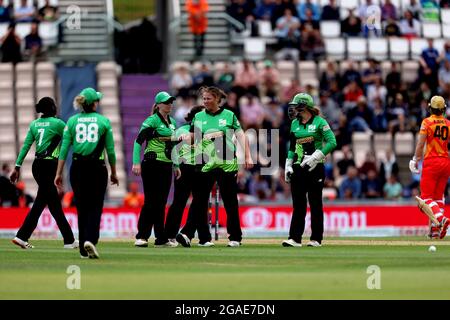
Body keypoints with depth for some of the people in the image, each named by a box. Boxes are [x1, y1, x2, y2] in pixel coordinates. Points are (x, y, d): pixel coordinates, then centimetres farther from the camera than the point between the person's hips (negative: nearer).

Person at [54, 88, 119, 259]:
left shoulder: (72, 121, 4)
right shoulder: (103, 121, 0)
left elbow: (64, 149, 0)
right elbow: (110, 150, 2)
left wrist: (59, 173, 3)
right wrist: (114, 173, 13)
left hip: (77, 168, 2)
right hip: (97, 168, -2)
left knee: (82, 208, 12)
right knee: (95, 206, 1)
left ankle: (84, 249, 13)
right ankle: (90, 239, -22)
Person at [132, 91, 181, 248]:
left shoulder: (172, 122, 16)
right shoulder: (152, 121, -8)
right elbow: (139, 141, -14)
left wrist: (176, 166, 22)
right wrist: (136, 163, -23)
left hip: (166, 165, 7)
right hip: (153, 164, -7)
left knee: (161, 202, 9)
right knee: (151, 201, -9)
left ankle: (161, 239, 12)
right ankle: (141, 237, -6)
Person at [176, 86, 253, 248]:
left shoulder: (229, 115, 6)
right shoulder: (198, 117, 11)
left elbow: (241, 136, 6)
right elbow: (191, 138, 11)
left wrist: (247, 157, -2)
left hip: (227, 164, -1)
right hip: (205, 165, 1)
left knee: (230, 202, 5)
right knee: (199, 201, -6)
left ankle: (235, 238, 12)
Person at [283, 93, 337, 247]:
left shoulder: (319, 122, -5)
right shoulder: (295, 124, 13)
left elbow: (332, 142, -12)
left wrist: (315, 157, -17)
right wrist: (288, 165, 12)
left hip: (315, 168, -5)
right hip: (298, 169, 5)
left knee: (315, 204, 0)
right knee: (298, 204, 1)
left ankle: (316, 239, 6)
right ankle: (295, 238, -2)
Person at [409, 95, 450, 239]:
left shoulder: (427, 122, -4)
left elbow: (420, 144, -9)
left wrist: (415, 160, -2)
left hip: (431, 162, -5)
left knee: (426, 198, -5)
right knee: (438, 196, 14)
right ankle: (435, 228, 8)